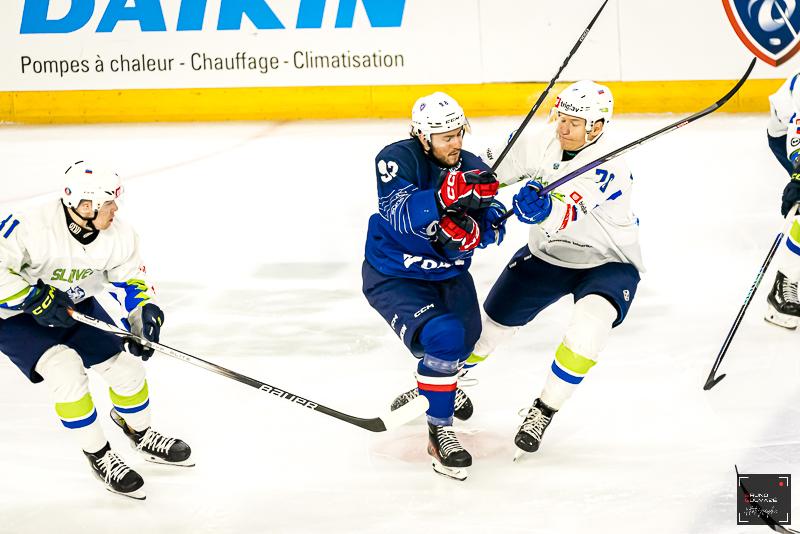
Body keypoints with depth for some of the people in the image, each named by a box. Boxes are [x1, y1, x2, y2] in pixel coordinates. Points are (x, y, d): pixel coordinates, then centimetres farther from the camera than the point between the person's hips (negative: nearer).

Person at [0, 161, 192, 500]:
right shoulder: (30, 227, -36)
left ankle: (142, 435, 31)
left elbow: (130, 277, -2)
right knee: (65, 367, -27)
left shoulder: (117, 235, -15)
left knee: (124, 362, 0)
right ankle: (98, 456, -7)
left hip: (76, 307, 6)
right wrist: (34, 300, -35)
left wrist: (146, 311, -19)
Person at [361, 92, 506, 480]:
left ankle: (432, 386, 54)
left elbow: (491, 229, -10)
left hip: (448, 273, 7)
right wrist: (446, 195, -53)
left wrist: (470, 231, -34)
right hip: (393, 277, -6)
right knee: (444, 337, -26)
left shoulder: (473, 169, -7)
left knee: (466, 340, 20)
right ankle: (439, 432, -12)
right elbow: (398, 212, -39)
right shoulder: (397, 159, -22)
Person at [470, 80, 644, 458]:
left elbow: (570, 214, -43)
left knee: (591, 320, -32)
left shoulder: (610, 168, -29)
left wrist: (544, 208, -63)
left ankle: (544, 410, -16)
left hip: (607, 262, -5)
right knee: (494, 319, 7)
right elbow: (491, 169, 2)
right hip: (546, 255, 5)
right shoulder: (539, 144, -13)